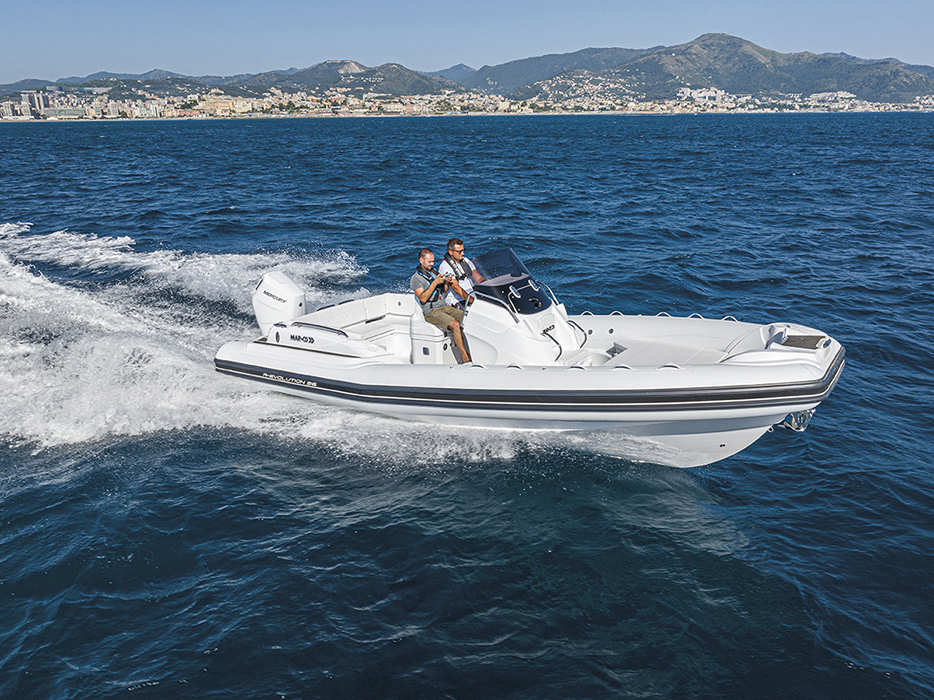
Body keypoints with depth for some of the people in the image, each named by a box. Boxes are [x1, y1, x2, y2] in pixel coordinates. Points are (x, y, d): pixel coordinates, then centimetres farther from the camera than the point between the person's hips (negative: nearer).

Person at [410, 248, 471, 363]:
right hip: (431, 311, -7)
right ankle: (466, 357, -27)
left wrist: (447, 282, -1)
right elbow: (423, 298, -14)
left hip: (445, 307, 7)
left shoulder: (434, 272, 18)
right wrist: (435, 282, -18)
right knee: (455, 324, -30)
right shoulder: (416, 278, -2)